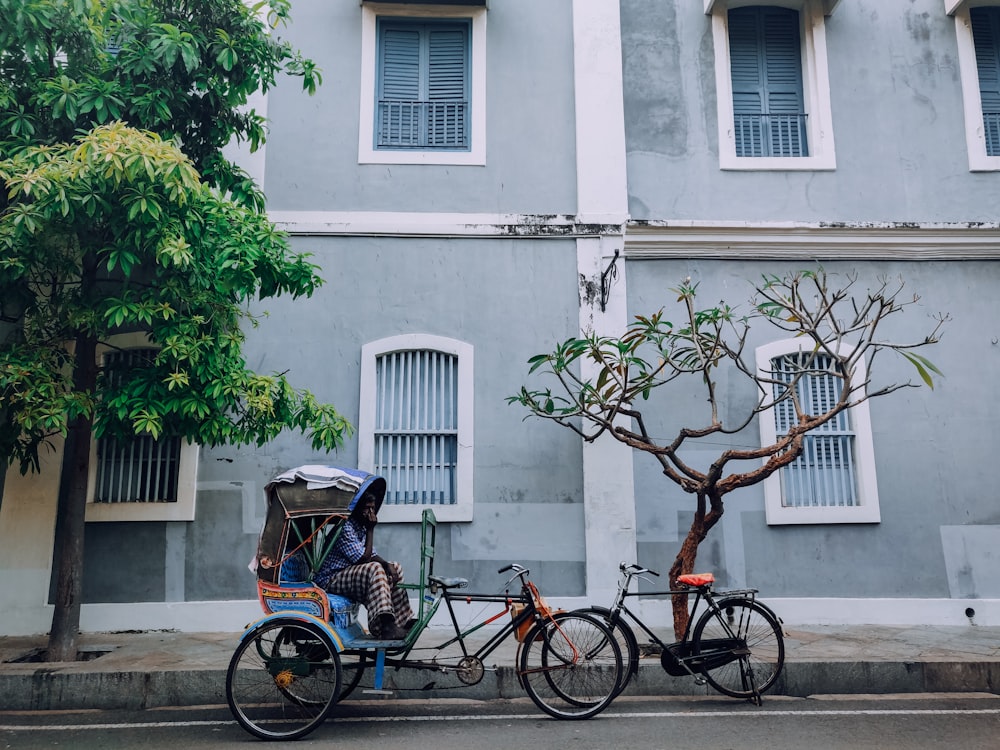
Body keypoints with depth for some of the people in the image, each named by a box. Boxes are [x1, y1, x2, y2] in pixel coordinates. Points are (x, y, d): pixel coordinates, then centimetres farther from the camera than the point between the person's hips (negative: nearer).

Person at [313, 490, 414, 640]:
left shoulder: (362, 527, 11)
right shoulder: (346, 528, -19)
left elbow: (372, 555, 13)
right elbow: (364, 558, -21)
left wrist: (387, 565, -8)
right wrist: (370, 530, -16)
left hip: (350, 575, 10)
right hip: (330, 580, -10)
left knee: (395, 569, 7)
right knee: (375, 569, -32)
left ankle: (404, 622, 8)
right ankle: (385, 627, -38)